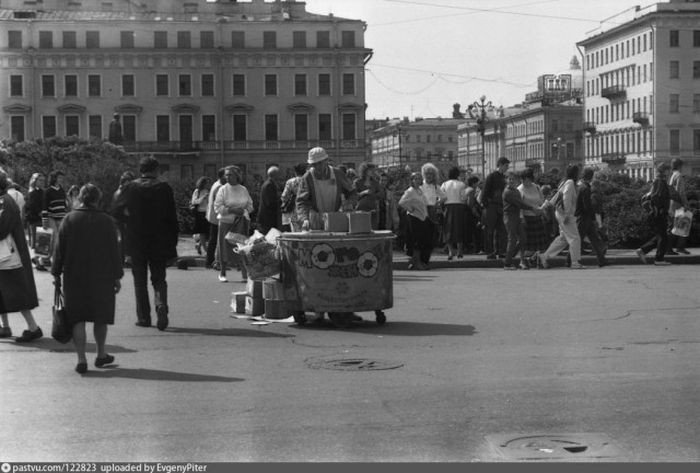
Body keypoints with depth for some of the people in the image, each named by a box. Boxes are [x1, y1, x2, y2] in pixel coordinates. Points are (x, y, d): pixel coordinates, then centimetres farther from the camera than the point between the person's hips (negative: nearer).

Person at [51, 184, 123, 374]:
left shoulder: (69, 220, -3)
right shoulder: (107, 221, -5)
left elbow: (59, 250, -1)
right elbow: (114, 251, -3)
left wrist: (56, 273, 7)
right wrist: (117, 276, 4)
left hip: (74, 278, 0)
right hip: (101, 278, 0)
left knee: (78, 319, 3)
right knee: (100, 317, 15)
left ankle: (81, 360, -2)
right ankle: (101, 355, 26)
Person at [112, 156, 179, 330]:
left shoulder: (130, 187, -4)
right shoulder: (164, 188, -5)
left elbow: (117, 212, -2)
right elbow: (172, 217, -4)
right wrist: (173, 241, 2)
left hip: (136, 242, 0)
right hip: (159, 242, 0)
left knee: (140, 281, 11)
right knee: (159, 279, 10)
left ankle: (143, 317, 12)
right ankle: (161, 306, -15)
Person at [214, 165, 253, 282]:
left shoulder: (243, 190, 7)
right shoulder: (223, 190, -1)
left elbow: (250, 205, 13)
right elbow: (217, 207, -6)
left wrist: (244, 210, -7)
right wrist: (231, 210, -17)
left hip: (241, 223, 2)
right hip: (226, 221, -2)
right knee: (225, 246, 2)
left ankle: (245, 273, 2)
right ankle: (222, 273, 16)